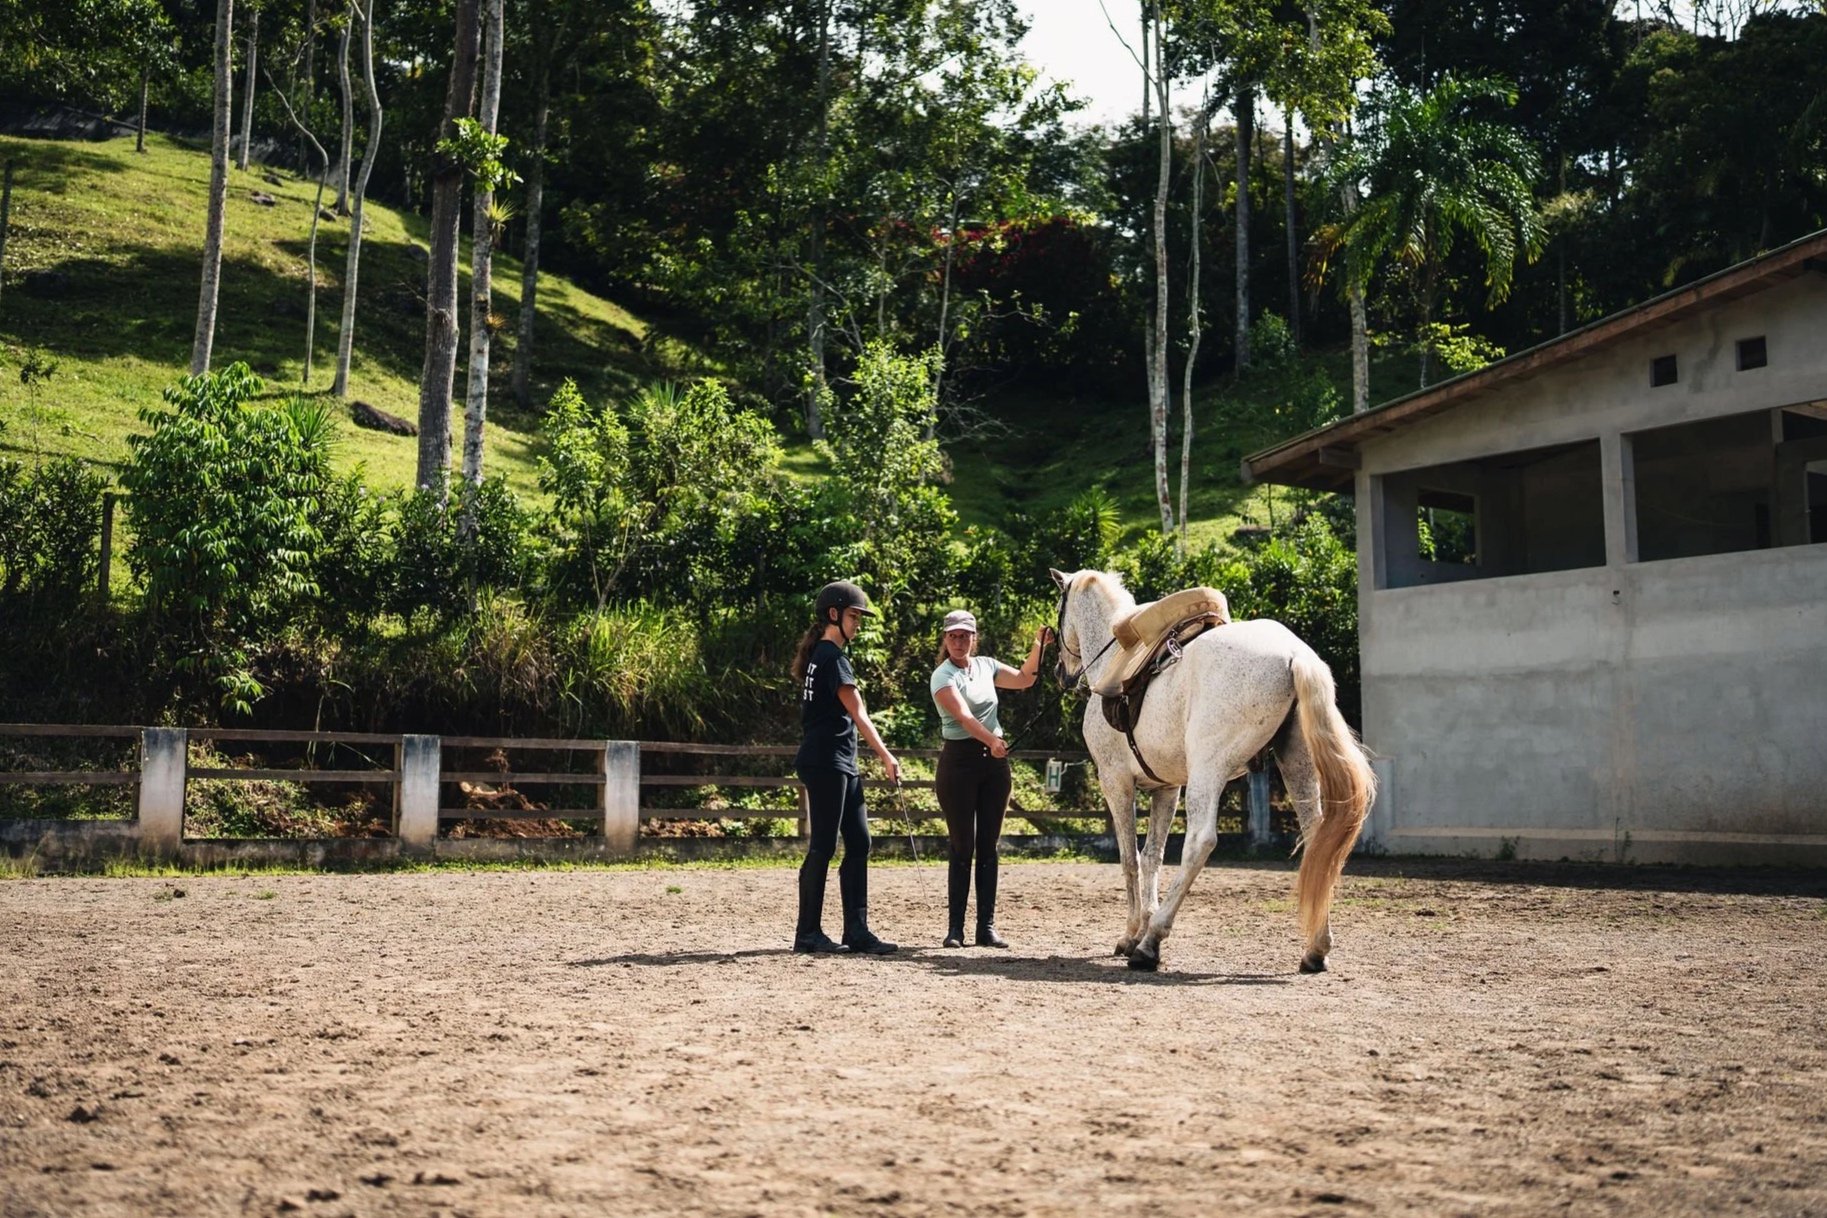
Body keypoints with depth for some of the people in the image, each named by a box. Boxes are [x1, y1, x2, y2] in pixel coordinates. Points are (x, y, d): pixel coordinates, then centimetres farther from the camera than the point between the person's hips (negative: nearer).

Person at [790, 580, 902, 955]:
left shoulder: (820, 656, 17)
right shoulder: (833, 657, -13)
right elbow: (858, 713, -16)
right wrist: (886, 756, -16)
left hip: (843, 765, 10)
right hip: (826, 764, -10)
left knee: (859, 844, 8)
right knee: (823, 847, -5)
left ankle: (857, 931, 10)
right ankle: (808, 933, 1)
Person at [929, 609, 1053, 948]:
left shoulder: (986, 666, 10)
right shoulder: (943, 676, -8)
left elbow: (1024, 679, 22)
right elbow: (963, 715, -24)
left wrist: (1038, 645, 8)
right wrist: (991, 741, -40)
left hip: (995, 759, 5)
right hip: (960, 759, -5)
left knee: (988, 846, 6)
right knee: (963, 847, -4)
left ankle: (987, 926, 10)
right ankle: (955, 928, 2)